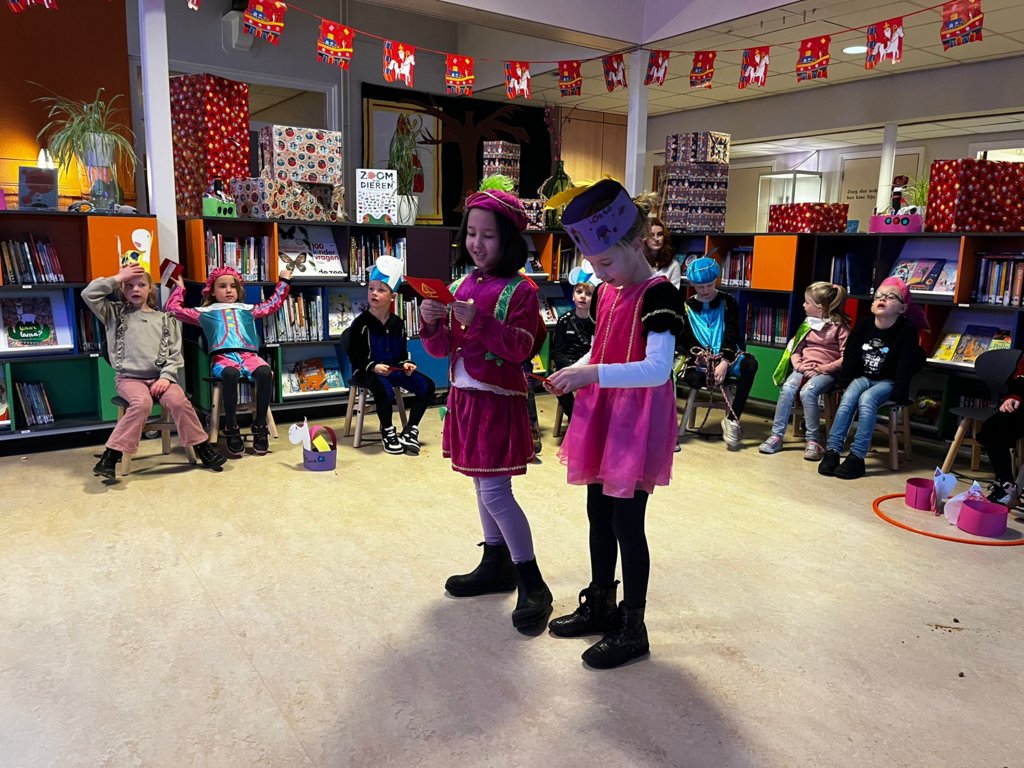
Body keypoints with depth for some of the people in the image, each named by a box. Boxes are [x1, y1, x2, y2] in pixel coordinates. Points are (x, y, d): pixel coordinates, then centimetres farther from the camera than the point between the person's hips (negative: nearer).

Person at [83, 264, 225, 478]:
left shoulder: (164, 319, 13)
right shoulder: (116, 313, 13)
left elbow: (175, 354, 6)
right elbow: (88, 294, 0)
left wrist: (166, 377, -10)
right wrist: (117, 278, 4)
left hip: (159, 377, 1)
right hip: (129, 378, -1)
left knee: (178, 401, -28)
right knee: (142, 403, -33)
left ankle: (202, 448, -15)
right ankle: (110, 456, -29)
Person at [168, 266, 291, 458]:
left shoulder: (247, 309, 32)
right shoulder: (205, 312, 27)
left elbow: (273, 304, 38)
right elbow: (174, 309, 28)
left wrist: (283, 282, 40)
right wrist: (180, 288, 34)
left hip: (248, 355, 2)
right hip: (222, 357, -2)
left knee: (265, 372, -34)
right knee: (230, 374, -40)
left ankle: (260, 427, -24)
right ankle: (231, 430, -30)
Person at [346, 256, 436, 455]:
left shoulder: (398, 323, 5)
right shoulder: (361, 323, -10)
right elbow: (354, 356, -10)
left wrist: (406, 364, -6)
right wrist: (373, 367, -25)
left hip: (394, 369, 5)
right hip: (367, 371, -5)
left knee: (426, 385, -11)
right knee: (385, 389, -37)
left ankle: (410, 430, -1)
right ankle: (387, 431, -12)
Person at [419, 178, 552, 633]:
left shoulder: (520, 291, -9)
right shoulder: (460, 287, 9)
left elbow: (520, 348, -19)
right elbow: (442, 349, 8)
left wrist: (479, 321, -28)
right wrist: (431, 324, -12)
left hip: (498, 401, -7)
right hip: (464, 397, 7)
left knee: (494, 491, -9)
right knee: (484, 486, 15)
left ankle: (533, 586, 3)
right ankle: (496, 566, 30)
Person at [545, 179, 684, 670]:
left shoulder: (658, 295, -17)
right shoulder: (605, 292, 8)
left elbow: (657, 370, -26)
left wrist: (592, 374, -32)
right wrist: (573, 372, 0)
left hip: (637, 420, -8)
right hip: (600, 414, 8)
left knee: (626, 522, 0)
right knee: (599, 514, 17)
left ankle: (633, 629, 17)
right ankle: (600, 605, 35)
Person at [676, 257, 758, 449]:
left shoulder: (727, 302, 7)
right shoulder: (687, 306, 9)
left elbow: (732, 334, -2)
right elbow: (682, 340, 5)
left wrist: (725, 362, -17)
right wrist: (697, 354, -16)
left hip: (726, 356, 1)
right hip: (700, 359, -1)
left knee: (750, 364, -33)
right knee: (692, 378, -38)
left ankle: (732, 419, -26)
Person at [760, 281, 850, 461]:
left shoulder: (839, 326, -5)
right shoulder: (807, 324, 15)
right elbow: (795, 348, 15)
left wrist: (821, 369, -15)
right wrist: (798, 365, -4)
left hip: (826, 372, -5)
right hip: (804, 368, 5)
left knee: (807, 392, -33)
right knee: (787, 389, -24)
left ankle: (813, 441, -24)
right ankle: (776, 436, -22)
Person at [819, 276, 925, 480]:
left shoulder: (907, 330, -12)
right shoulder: (863, 325, 1)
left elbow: (906, 366, -15)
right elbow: (850, 356, 5)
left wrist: (897, 397, -21)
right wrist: (844, 384, 0)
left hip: (888, 381, -4)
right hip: (863, 377, 4)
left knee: (866, 399, -32)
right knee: (848, 398, -26)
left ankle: (857, 457, -36)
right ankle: (832, 451, -32)